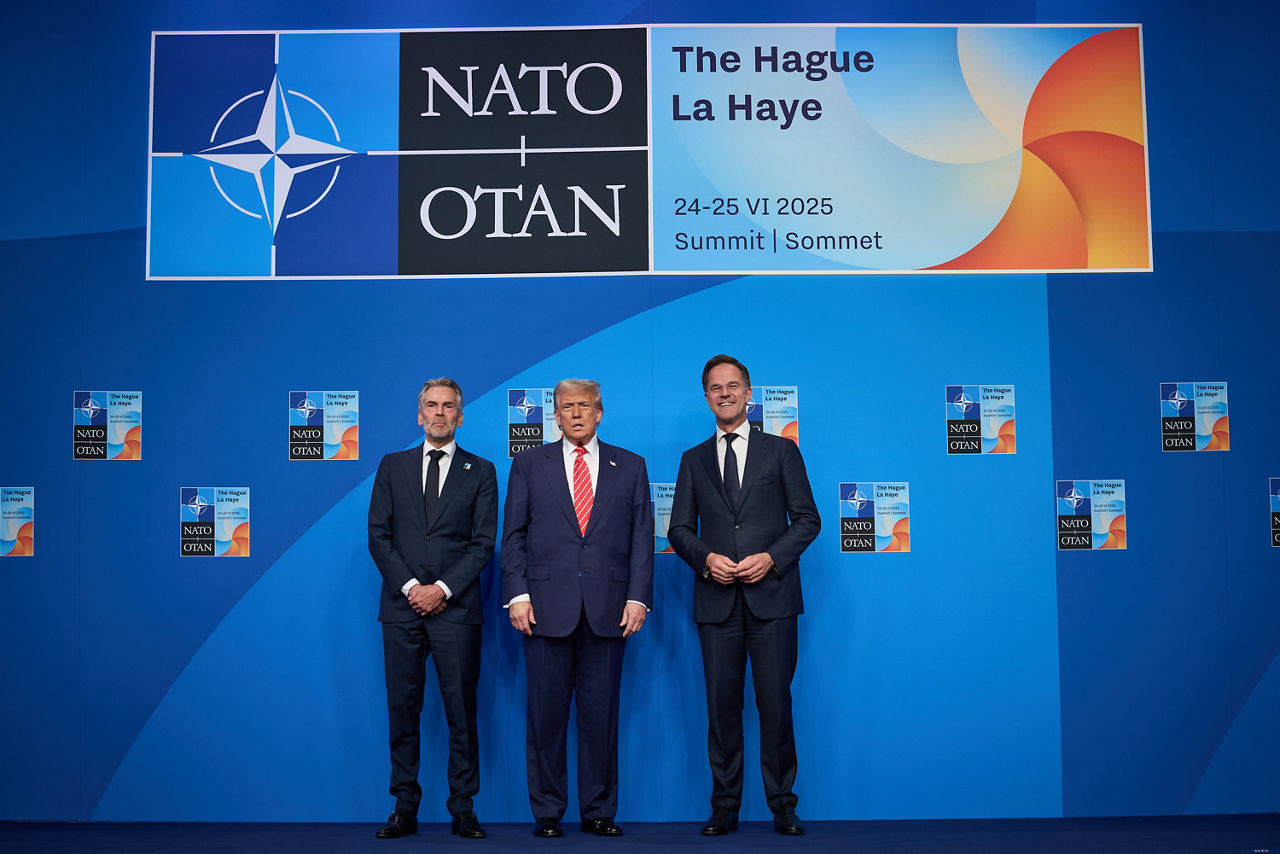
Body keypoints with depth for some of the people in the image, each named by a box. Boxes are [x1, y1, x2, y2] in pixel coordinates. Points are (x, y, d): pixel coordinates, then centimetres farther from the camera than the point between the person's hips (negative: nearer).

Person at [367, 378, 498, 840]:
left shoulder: (480, 472, 8)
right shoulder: (392, 466, 12)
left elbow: (484, 543, 1)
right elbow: (378, 535, 6)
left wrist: (442, 589, -10)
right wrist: (410, 586, -7)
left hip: (456, 609, -1)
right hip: (402, 606, 2)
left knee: (461, 710, 1)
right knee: (403, 709, 5)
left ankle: (463, 809, 11)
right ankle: (405, 809, 14)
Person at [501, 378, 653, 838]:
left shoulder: (630, 467, 11)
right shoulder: (528, 464, 10)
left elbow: (641, 537, 7)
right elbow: (513, 536, 6)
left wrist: (638, 597, -3)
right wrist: (517, 594, -5)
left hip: (608, 608, 1)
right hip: (547, 606, 0)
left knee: (601, 712, 5)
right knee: (546, 712, 3)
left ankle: (598, 810, 17)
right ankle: (547, 812, 16)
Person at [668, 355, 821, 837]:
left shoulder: (781, 451, 9)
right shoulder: (693, 460, 14)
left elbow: (807, 519, 5)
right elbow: (679, 530, 11)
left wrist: (771, 557, -10)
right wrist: (706, 558, -8)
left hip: (771, 596, -2)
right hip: (716, 599, 2)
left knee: (775, 703, -1)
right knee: (722, 704, 4)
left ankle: (783, 806, 12)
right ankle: (724, 809, 15)